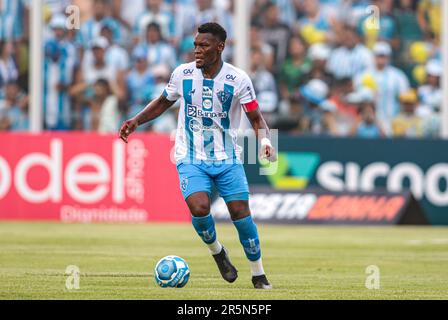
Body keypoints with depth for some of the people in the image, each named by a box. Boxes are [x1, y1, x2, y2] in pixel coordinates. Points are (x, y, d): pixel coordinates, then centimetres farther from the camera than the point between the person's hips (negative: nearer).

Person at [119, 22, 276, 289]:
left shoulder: (238, 79, -9)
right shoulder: (182, 74, -4)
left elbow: (256, 118, -4)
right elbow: (163, 102, 14)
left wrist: (266, 141, -24)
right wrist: (136, 121, 1)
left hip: (227, 158, 0)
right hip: (191, 158, 0)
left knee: (241, 212, -7)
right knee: (199, 208, -22)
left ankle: (259, 275, 10)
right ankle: (217, 252, 10)